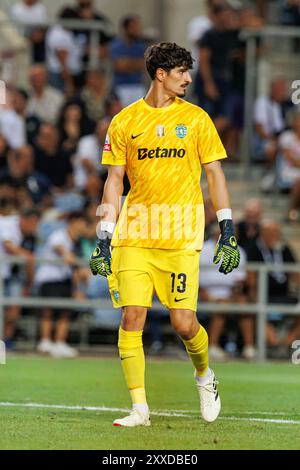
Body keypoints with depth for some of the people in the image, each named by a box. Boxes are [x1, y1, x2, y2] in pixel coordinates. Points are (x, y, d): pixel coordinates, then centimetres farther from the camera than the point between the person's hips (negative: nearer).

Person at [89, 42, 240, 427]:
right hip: (134, 233, 1)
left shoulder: (196, 118, 7)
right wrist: (104, 240, 3)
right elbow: (114, 180, 9)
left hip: (181, 235, -1)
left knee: (184, 322, -7)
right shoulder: (124, 122, 7)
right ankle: (139, 408, -2)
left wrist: (228, 233, 1)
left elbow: (215, 175, 8)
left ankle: (204, 376, 24)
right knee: (131, 317, -9)